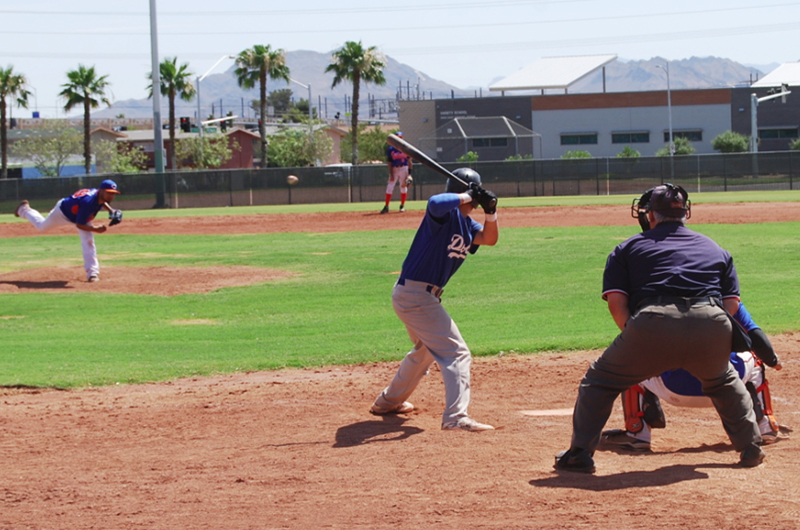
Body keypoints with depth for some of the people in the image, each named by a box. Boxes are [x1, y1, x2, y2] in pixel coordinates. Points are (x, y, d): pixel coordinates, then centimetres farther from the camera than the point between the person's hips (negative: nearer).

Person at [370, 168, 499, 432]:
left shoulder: (466, 223, 10)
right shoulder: (444, 212, -16)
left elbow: (489, 238, 2)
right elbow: (435, 202, -40)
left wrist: (490, 211, -14)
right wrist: (468, 195, -29)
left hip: (422, 295, 11)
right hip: (415, 294, -11)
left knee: (426, 350, 31)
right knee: (456, 353, -14)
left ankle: (388, 402, 46)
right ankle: (456, 417, -23)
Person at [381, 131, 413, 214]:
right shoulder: (390, 149, -1)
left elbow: (409, 161, 5)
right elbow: (389, 162, -3)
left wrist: (409, 173, -2)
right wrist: (391, 174, -10)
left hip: (404, 168, 1)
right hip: (394, 169, -1)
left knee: (403, 187, 5)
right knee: (390, 187, -6)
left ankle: (402, 206, 18)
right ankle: (386, 206, -5)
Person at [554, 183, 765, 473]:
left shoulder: (629, 248, 23)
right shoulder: (716, 249, 30)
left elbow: (616, 301, 10)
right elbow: (732, 304, 20)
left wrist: (635, 339, 16)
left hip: (654, 323, -3)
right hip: (712, 326, 3)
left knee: (600, 380, 18)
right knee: (724, 381, 34)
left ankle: (579, 453, 13)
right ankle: (751, 448, 30)